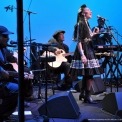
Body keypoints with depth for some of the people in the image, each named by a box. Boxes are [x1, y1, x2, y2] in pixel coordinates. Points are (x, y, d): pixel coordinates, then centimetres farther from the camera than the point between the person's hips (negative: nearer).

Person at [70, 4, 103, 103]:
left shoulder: (86, 23, 14)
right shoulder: (81, 24, -13)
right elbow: (79, 41, -19)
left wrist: (93, 34, 12)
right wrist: (82, 55, -25)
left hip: (88, 50, 10)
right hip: (84, 51, -10)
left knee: (87, 74, 13)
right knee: (90, 74, -9)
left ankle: (83, 94, 22)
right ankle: (87, 96, -3)